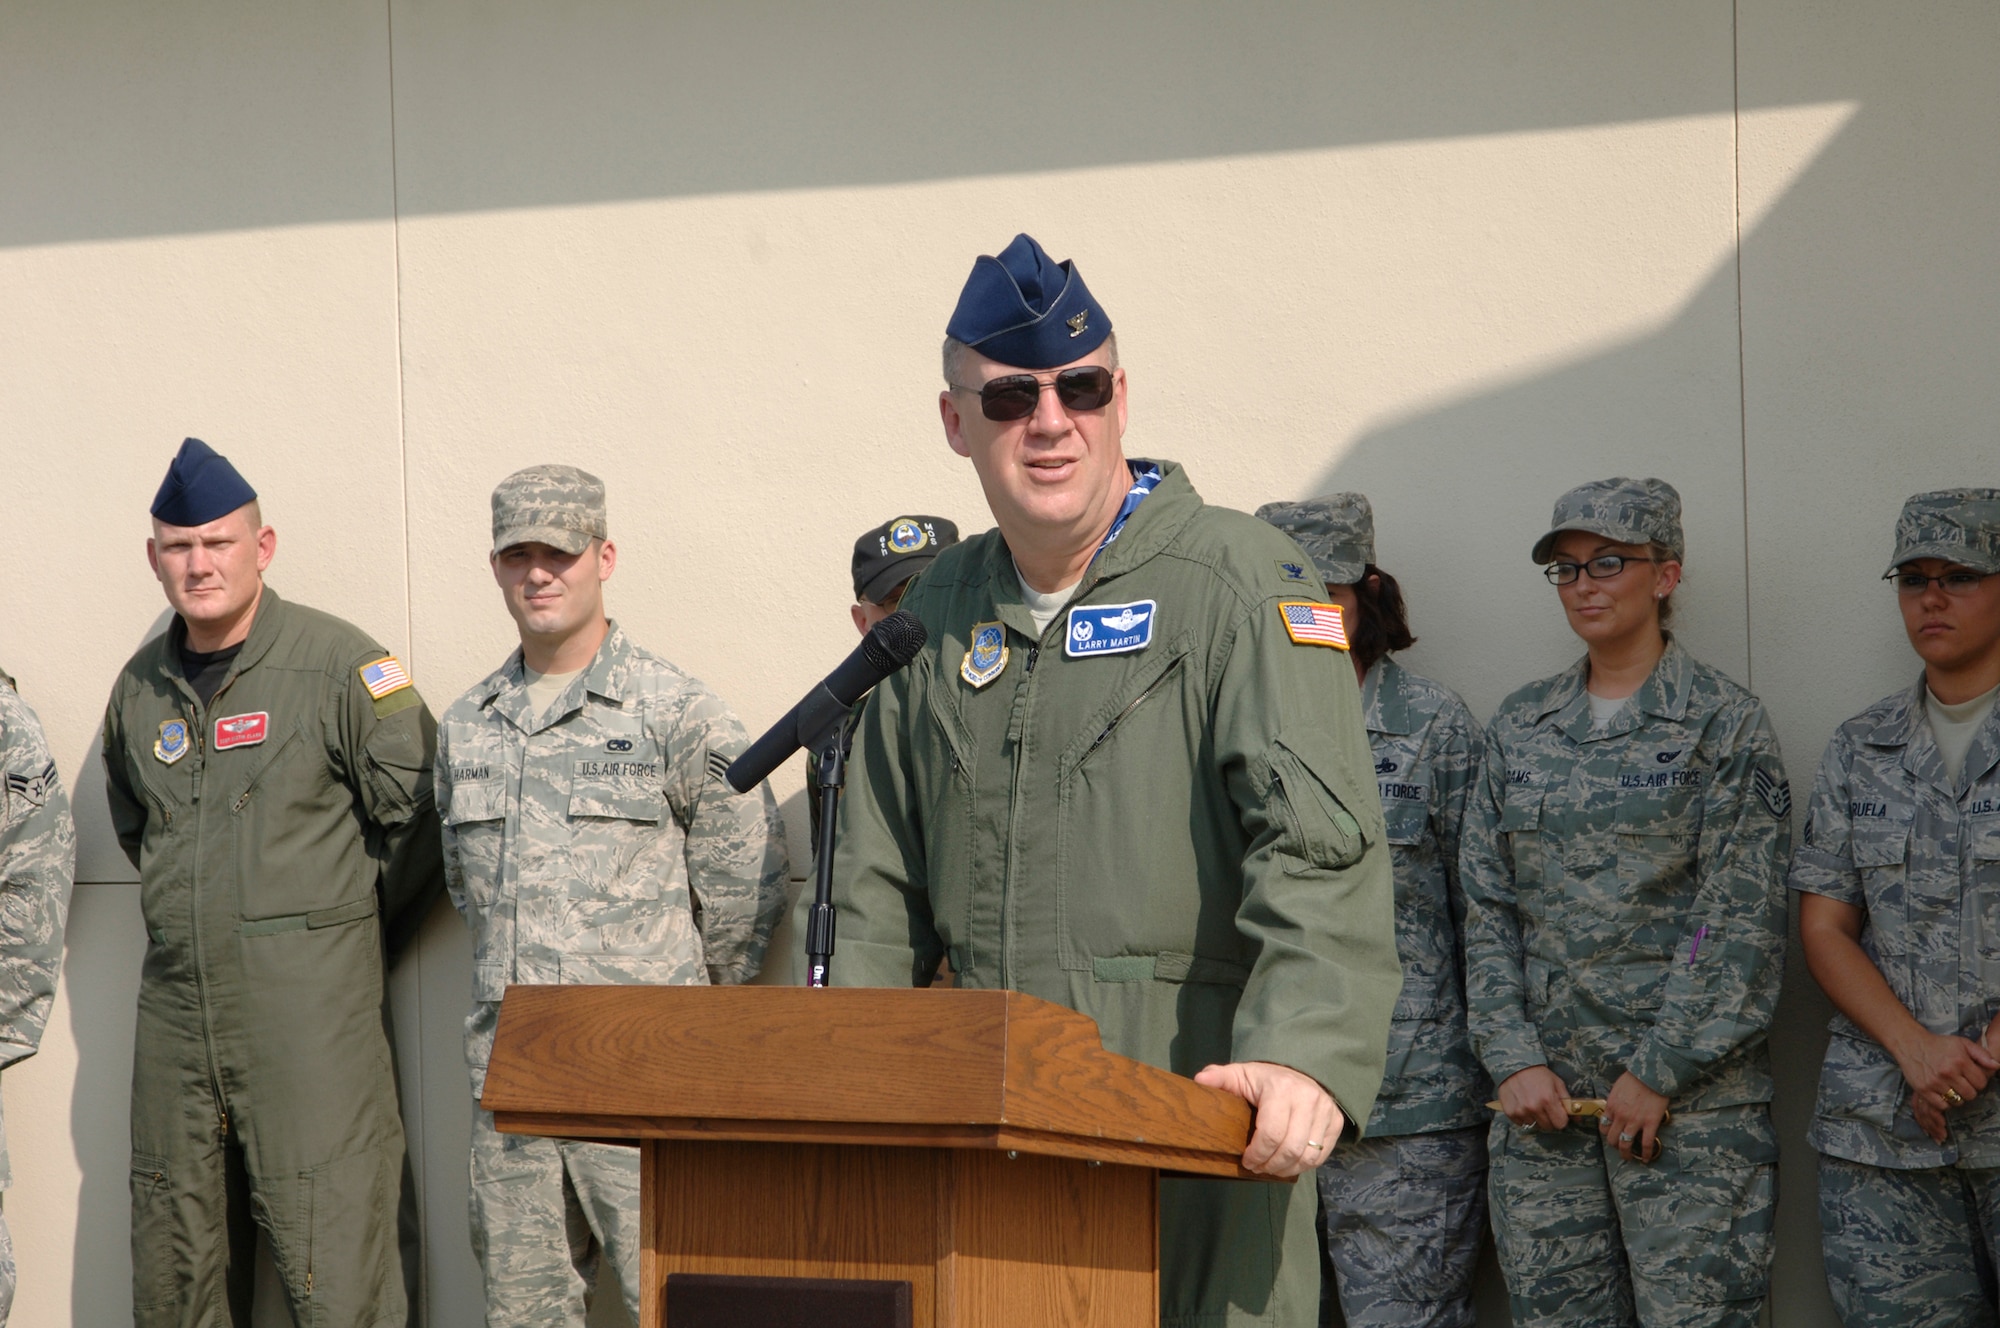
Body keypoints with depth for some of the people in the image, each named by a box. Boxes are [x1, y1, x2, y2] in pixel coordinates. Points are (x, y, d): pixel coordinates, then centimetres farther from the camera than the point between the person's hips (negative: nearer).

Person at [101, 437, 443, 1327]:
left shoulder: (338, 666, -6)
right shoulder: (141, 689, 12)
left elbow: (419, 817, -6)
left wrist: (349, 935, 3)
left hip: (311, 1011, -6)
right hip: (175, 1010, 6)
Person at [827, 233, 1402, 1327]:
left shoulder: (1236, 581, -4)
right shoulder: (939, 617, 15)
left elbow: (1319, 842, -17)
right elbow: (882, 895, 19)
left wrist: (1305, 1052, -32)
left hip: (1199, 1104, -5)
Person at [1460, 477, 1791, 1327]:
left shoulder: (1724, 724, 0)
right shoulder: (1519, 728, 13)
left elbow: (1743, 922, -7)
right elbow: (1486, 908, 10)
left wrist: (1658, 1072, -12)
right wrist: (1513, 1059, -2)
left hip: (1690, 1093, -4)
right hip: (1541, 1094, 4)